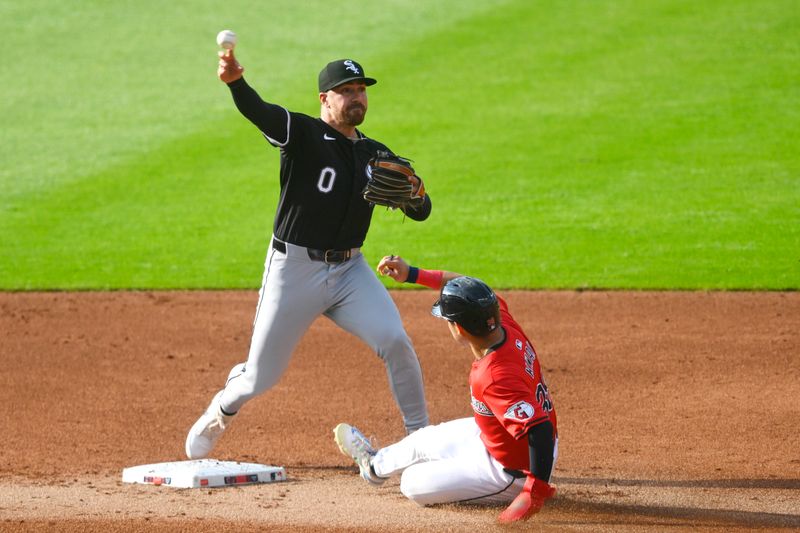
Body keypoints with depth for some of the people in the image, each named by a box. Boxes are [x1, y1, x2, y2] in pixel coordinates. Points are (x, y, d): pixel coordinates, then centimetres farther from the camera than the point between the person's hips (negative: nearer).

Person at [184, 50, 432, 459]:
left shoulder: (376, 154, 9)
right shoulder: (302, 134, -6)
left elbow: (420, 212, 7)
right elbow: (257, 111, -27)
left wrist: (414, 193, -19)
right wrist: (235, 81, -50)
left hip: (350, 271, 3)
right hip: (294, 269, -3)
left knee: (395, 342, -17)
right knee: (261, 376, 2)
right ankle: (222, 410, 37)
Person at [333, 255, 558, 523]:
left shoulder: (492, 378, -41)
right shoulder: (504, 324, -16)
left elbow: (541, 430, -46)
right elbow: (467, 287, 2)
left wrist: (535, 491, -48)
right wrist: (412, 274, 0)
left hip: (510, 470, -9)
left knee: (414, 484, 2)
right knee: (425, 440, 28)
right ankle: (376, 464, 57)